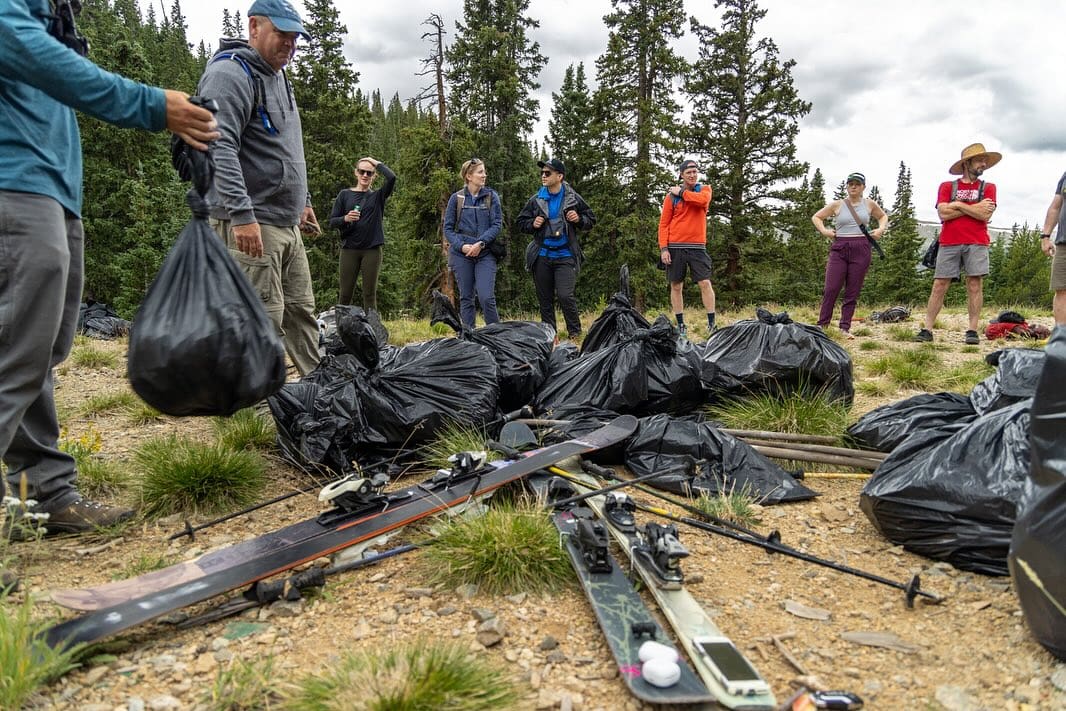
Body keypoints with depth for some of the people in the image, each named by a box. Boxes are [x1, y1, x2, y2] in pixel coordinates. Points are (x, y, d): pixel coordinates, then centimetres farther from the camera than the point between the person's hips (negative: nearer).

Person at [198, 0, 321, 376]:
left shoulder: (278, 78, 21)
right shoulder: (231, 74, -10)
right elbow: (218, 148, -22)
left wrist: (302, 200, 28)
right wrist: (241, 214, -28)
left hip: (287, 225, 10)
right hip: (251, 226, -10)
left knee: (302, 311, 13)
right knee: (265, 318, -8)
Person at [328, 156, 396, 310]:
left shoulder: (377, 196, 9)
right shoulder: (345, 194, 10)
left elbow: (392, 177, -9)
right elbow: (332, 222, 7)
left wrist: (376, 163, 4)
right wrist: (345, 219, -13)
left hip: (372, 250, 0)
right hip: (349, 249, 0)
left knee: (370, 294, 0)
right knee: (345, 294, 0)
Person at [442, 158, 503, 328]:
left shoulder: (491, 196, 4)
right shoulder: (456, 198, 5)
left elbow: (497, 224, -2)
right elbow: (448, 228, 5)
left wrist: (480, 243, -15)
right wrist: (461, 246, -11)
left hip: (485, 254, -1)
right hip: (461, 254, 1)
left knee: (486, 297, -12)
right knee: (466, 298, 6)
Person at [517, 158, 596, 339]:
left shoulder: (573, 199, 1)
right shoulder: (536, 200, 7)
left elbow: (591, 220, 10)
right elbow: (520, 222, 14)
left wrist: (579, 219, -11)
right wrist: (532, 224, -7)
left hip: (565, 256, -3)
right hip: (542, 256, 3)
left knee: (565, 296, -14)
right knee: (545, 299, 8)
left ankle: (575, 332, 4)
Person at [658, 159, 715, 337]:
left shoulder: (705, 189, 8)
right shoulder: (671, 196, 5)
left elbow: (702, 200, -18)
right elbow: (664, 224, 2)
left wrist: (682, 192, -8)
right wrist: (663, 248, -7)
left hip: (697, 247, 0)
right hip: (675, 247, 0)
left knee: (705, 284, -6)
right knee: (676, 287, 4)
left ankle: (712, 324, -1)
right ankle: (680, 325, 13)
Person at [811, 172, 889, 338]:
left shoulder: (869, 204, 10)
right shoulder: (837, 205, 5)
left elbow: (883, 216, 28)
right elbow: (816, 217, 15)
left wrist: (881, 229, 10)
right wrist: (824, 231, 0)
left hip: (861, 250, 1)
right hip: (839, 249, -1)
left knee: (853, 291, 2)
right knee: (831, 289, -8)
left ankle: (845, 327, 7)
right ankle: (821, 324, -1)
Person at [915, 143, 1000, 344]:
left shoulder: (988, 188, 13)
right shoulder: (947, 186, 11)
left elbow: (985, 215, -3)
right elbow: (943, 213, -4)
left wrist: (958, 205, -2)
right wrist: (975, 208, -2)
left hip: (976, 243, 0)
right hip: (949, 243, 0)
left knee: (974, 284, -5)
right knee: (939, 285, -3)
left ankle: (972, 331, -2)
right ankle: (927, 330, -2)